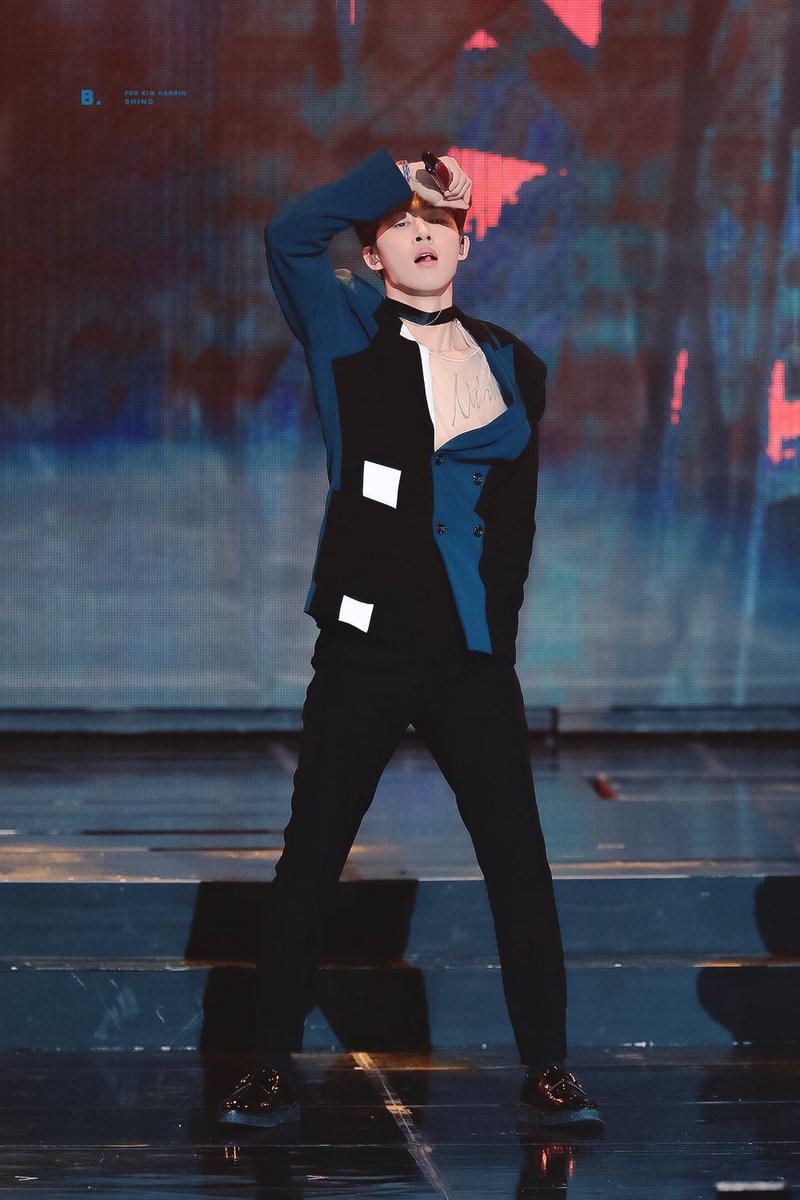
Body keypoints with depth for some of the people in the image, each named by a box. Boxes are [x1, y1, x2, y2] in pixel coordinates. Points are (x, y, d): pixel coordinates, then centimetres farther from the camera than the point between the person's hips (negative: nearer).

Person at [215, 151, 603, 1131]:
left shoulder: (512, 366, 10)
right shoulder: (345, 334, 1)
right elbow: (289, 234, -15)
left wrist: (498, 623, 9)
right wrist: (397, 172, -7)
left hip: (473, 656, 2)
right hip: (364, 653, -2)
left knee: (519, 864, 2)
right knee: (308, 865, 4)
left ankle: (547, 1071, 12)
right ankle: (273, 1068, 15)